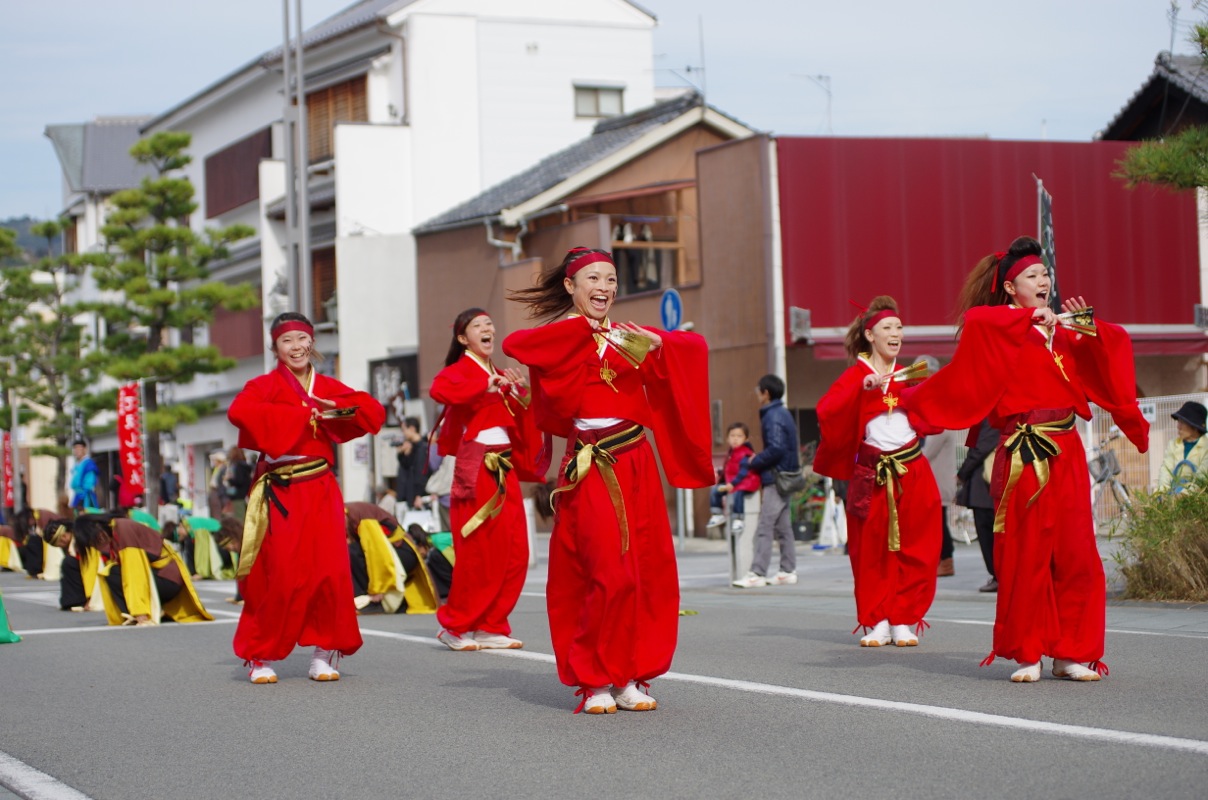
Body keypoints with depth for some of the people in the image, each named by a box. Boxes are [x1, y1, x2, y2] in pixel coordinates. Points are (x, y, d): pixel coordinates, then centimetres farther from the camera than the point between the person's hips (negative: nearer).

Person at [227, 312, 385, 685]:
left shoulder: (328, 388, 14)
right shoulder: (266, 386, 0)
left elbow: (375, 412, 9)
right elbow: (238, 411, -21)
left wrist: (335, 411, -10)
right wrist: (301, 416, -18)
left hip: (321, 491, 4)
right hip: (280, 494, -4)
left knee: (330, 573, -4)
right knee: (281, 577, -9)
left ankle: (323, 653, 7)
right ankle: (261, 658, 5)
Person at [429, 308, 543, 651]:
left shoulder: (501, 376, 18)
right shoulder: (461, 369, -4)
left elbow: (520, 425, 17)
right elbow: (439, 389, -28)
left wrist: (521, 396, 1)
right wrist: (486, 387, -27)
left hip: (505, 468, 7)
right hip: (475, 469, -7)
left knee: (514, 554, 4)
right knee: (479, 554, -7)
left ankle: (490, 628, 13)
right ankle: (455, 626, 7)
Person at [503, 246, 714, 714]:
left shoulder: (628, 338, 14)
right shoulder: (559, 340, 1)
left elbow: (693, 347, 11)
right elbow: (514, 344, -20)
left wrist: (657, 343, -9)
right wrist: (587, 329, -17)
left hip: (636, 466, 5)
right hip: (591, 469, -5)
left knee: (648, 574, 3)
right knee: (610, 575, -12)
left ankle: (628, 678, 13)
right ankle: (595, 681, -1)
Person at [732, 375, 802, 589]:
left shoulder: (773, 417, -14)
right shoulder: (783, 414, 15)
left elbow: (776, 449, -24)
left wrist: (754, 463, -11)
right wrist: (759, 461, 9)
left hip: (776, 479, -10)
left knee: (764, 528, -11)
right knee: (783, 528, 13)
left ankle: (757, 573, -13)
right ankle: (788, 571, 16)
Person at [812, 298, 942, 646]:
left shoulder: (909, 375, 14)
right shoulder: (855, 376, 3)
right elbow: (826, 412, -15)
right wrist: (863, 388, -25)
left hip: (913, 473, 3)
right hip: (872, 476, -3)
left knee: (914, 551, -1)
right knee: (872, 554, -1)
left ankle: (904, 622, 7)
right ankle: (877, 624, 7)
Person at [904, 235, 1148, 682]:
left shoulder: (1062, 332, 16)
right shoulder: (999, 331, 0)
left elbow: (1114, 350, 14)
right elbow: (974, 322, -20)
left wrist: (1090, 329, -5)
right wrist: (1033, 316, -19)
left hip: (1067, 455, 5)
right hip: (1023, 458, -5)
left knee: (1075, 553, 1)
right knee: (1026, 555, -3)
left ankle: (1070, 653, 8)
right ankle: (1027, 654, 6)